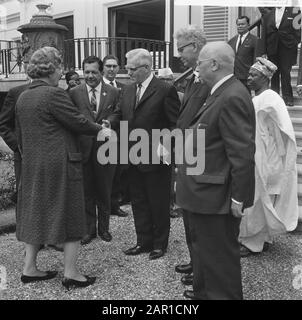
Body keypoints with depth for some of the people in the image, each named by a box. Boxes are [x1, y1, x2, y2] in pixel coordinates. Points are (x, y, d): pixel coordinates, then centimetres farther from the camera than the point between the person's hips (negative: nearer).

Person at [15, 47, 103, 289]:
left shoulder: (23, 98, 10)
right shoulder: (54, 94, -15)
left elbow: (20, 134, 15)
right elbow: (78, 122, -14)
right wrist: (100, 130, 2)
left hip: (31, 165, 8)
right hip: (60, 163, -8)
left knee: (35, 213, 16)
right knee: (70, 215, 3)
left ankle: (29, 268, 24)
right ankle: (70, 273, 9)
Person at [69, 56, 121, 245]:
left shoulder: (113, 93, 4)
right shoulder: (74, 93, 2)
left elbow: (118, 115, 1)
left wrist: (110, 122, -19)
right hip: (83, 148, 0)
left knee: (104, 191, 12)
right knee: (86, 192, 9)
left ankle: (104, 228, 28)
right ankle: (89, 229, 23)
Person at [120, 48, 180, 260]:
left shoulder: (165, 90, -10)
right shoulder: (128, 91, 12)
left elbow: (177, 123, -10)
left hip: (156, 158, -6)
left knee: (159, 203, 7)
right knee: (139, 202, 15)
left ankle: (159, 244, 23)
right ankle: (143, 241, 29)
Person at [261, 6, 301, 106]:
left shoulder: (293, 11, 3)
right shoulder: (267, 15, 10)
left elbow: (297, 30, 2)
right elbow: (264, 34, 9)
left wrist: (295, 43, -8)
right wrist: (264, 51, 2)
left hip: (287, 48, -3)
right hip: (272, 49, 3)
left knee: (285, 73, -4)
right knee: (274, 74, 7)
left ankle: (287, 97, 3)